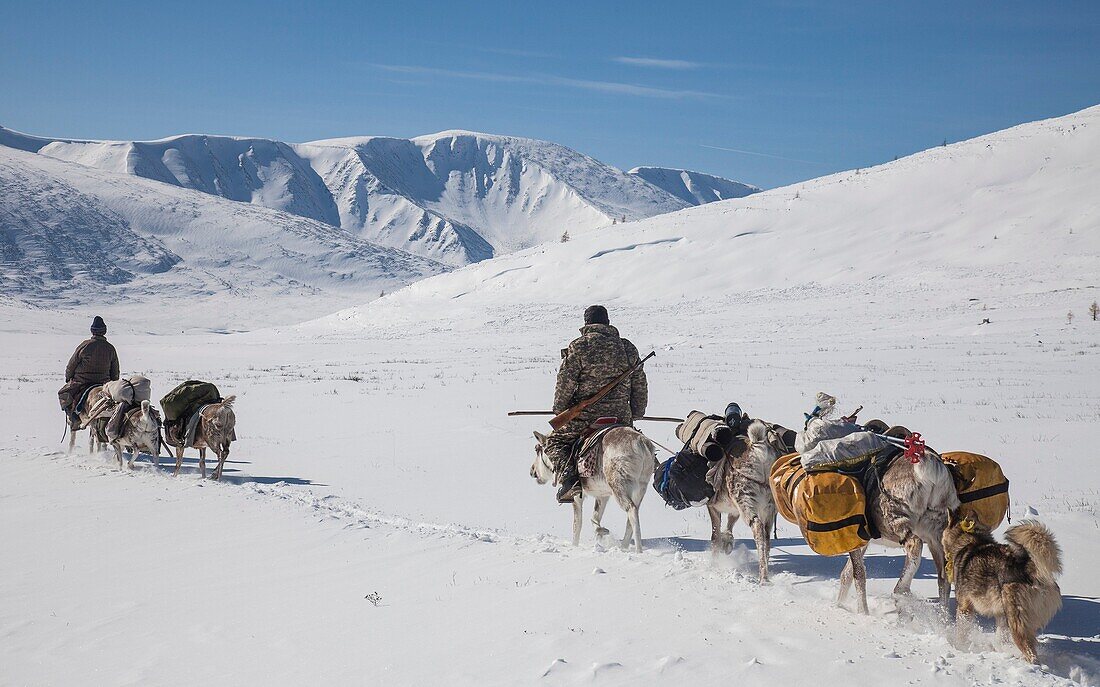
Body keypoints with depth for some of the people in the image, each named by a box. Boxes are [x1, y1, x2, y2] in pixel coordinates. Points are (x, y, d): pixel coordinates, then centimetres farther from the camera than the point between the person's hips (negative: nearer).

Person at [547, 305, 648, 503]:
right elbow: (640, 384, 12)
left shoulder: (579, 346, -6)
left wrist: (559, 408, 7)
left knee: (556, 441, 15)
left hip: (584, 416, -3)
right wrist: (637, 413, 23)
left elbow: (566, 381, -6)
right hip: (620, 417, 3)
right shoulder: (628, 348, 7)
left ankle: (569, 478, -11)